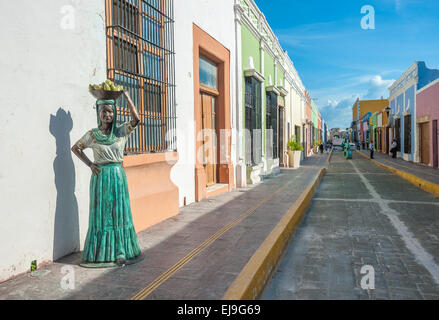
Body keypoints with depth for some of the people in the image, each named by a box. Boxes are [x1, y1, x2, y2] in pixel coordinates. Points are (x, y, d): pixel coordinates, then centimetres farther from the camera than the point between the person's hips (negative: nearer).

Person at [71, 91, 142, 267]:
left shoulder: (121, 132, 2)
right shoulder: (92, 135, 3)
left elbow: (136, 119, -13)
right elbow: (75, 148, 13)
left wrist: (127, 96, -9)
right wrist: (90, 165, 2)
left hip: (117, 175, 0)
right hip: (100, 176, 0)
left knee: (119, 213, 2)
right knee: (101, 214, 5)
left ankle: (120, 252, 8)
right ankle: (100, 252, 16)